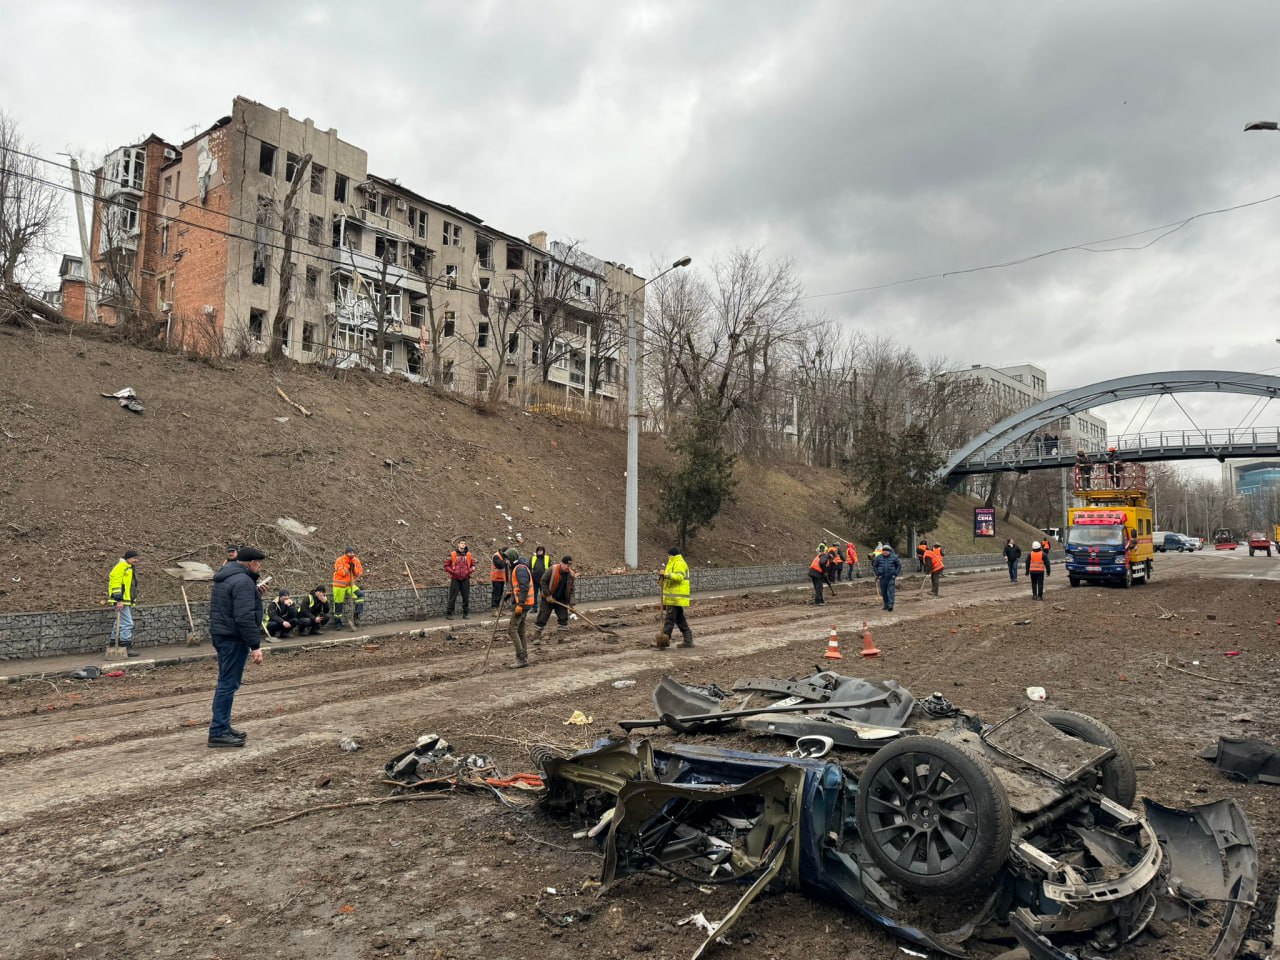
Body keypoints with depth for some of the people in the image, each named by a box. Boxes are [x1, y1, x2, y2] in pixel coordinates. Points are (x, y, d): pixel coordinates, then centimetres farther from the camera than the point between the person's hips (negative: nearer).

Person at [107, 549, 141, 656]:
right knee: (127, 623, -12)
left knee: (120, 623, 15)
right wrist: (119, 600, -24)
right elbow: (116, 583, -20)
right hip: (121, 601, -11)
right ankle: (126, 648, -10)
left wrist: (134, 599, 25)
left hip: (128, 600, 11)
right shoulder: (121, 567, -13)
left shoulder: (130, 568, 20)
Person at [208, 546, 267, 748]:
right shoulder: (243, 582, -18)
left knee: (226, 682, 17)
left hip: (220, 634, 11)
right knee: (229, 684, -6)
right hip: (233, 638, -11)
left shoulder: (225, 577, 15)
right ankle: (218, 732, -3)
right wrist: (255, 645, -22)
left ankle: (222, 727, 25)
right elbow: (245, 617, -24)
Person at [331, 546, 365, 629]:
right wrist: (348, 565, -20)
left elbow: (359, 573, 0)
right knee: (338, 604, 2)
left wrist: (354, 567, -15)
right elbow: (342, 573, -22)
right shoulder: (339, 560, -12)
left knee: (360, 595, -19)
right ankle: (337, 623, 16)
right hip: (340, 585, -4)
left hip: (351, 584, 4)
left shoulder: (356, 560, 3)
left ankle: (356, 615, -14)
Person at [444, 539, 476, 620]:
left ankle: (466, 613, 16)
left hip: (465, 579, 3)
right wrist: (452, 572, -12)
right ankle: (449, 614, 4)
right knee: (453, 597, -2)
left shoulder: (468, 555, 7)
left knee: (466, 597, 6)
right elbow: (446, 565, 0)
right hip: (455, 579, -3)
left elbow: (473, 564, 14)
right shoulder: (452, 554, -2)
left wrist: (470, 571, -3)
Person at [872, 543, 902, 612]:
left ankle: (891, 605, -14)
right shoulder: (879, 558, 1)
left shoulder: (894, 557, -2)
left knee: (891, 591, -11)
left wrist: (895, 574, -3)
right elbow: (874, 566, 9)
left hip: (891, 578, -2)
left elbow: (899, 565, 6)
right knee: (883, 592, 8)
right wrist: (877, 574, 0)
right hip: (882, 578, 2)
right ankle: (886, 605, 20)